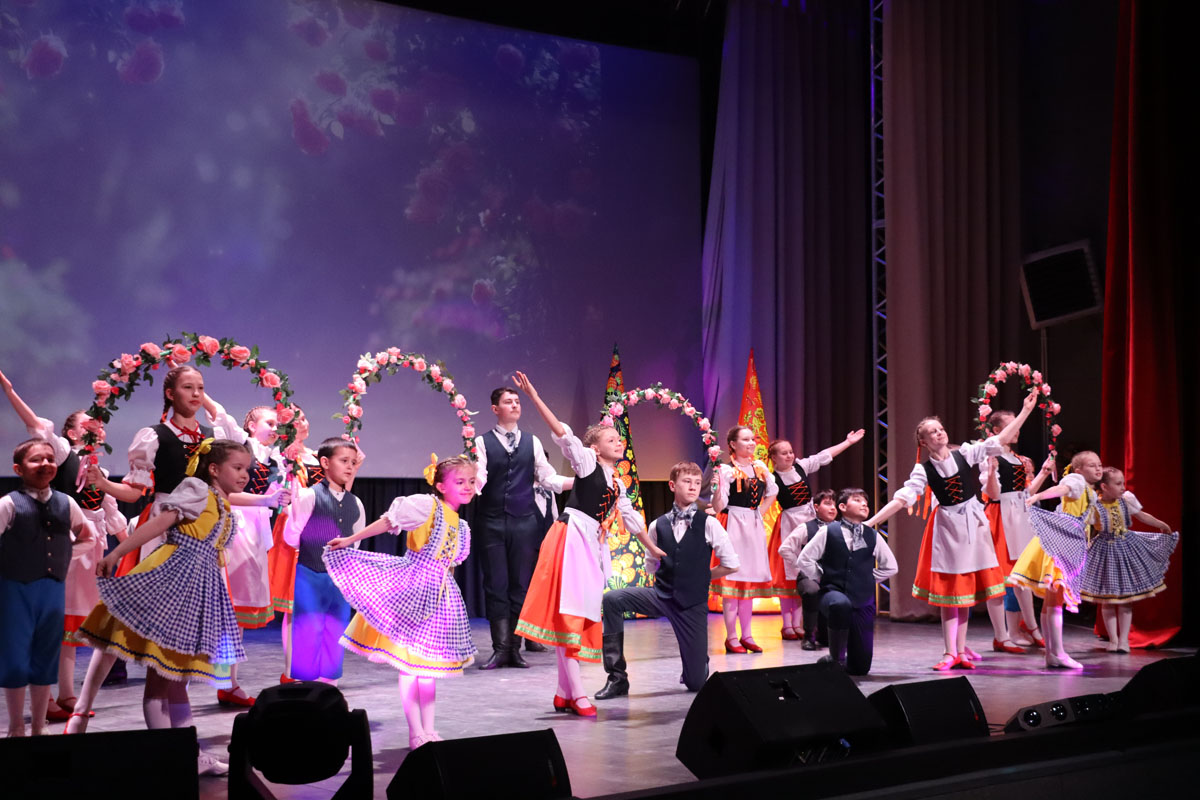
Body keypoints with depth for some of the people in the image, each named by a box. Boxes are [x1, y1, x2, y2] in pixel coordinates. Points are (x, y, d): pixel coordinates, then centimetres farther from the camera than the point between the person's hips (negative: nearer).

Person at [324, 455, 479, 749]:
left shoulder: (460, 526, 10)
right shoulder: (425, 505, -12)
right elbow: (387, 521, -13)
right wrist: (350, 540, -13)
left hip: (439, 593, 7)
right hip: (413, 587, -7)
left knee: (428, 663, 11)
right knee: (409, 663, -2)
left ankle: (428, 730, 18)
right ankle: (415, 733, 5)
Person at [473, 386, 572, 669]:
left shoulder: (532, 442, 11)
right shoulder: (482, 442, 3)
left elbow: (548, 478, 7)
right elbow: (479, 477, -9)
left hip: (525, 521, 2)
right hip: (492, 521, -2)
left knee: (521, 585, 4)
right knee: (496, 585, 0)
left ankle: (515, 648, 11)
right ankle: (500, 649, 6)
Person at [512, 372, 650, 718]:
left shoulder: (617, 483, 20)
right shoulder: (586, 460, 1)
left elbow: (630, 518, 30)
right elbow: (561, 432, -11)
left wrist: (652, 548, 36)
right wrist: (533, 396, -21)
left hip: (594, 545, 8)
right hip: (572, 537, -8)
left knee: (583, 615, 6)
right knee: (568, 612, -9)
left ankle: (564, 693, 11)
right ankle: (577, 693, -11)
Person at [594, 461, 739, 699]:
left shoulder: (708, 523, -4)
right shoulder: (658, 525, 3)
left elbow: (731, 564, 1)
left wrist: (699, 577, 8)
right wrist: (672, 577, 9)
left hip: (693, 603, -2)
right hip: (661, 596, 2)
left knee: (696, 683, -2)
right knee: (612, 599, -26)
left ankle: (699, 660, 39)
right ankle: (617, 678, -16)